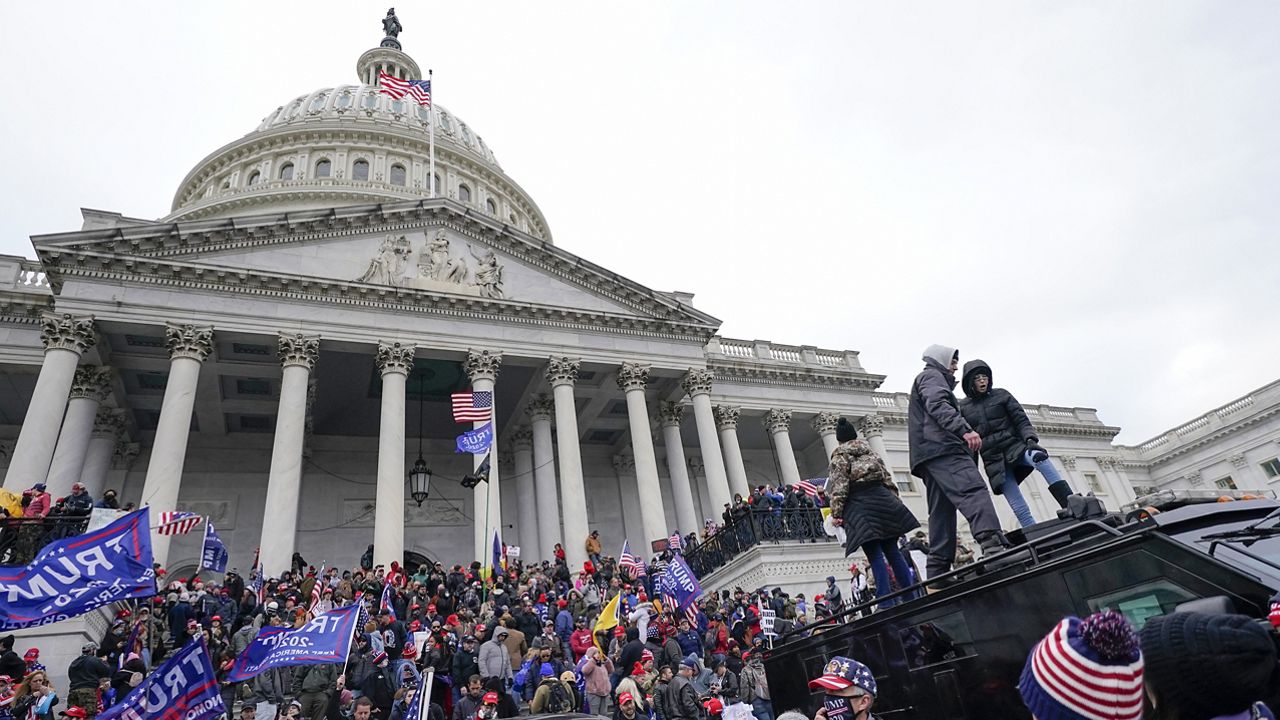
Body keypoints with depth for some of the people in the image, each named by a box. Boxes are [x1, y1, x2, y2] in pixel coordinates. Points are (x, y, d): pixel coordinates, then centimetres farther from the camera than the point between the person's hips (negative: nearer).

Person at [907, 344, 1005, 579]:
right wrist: (965, 430, -24)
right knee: (973, 490, -27)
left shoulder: (926, 380, 38)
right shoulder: (931, 376, 8)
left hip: (928, 454, 10)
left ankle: (938, 575, -4)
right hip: (941, 447, -10)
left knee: (942, 514, 2)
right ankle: (993, 545, -47)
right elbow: (938, 406, -13)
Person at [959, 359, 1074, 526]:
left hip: (1016, 447, -1)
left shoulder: (1001, 395, 6)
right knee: (1020, 510, -11)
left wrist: (1030, 439, -18)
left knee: (1039, 457, -35)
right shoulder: (963, 407, 7)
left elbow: (1021, 420, 1)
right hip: (995, 461, 1)